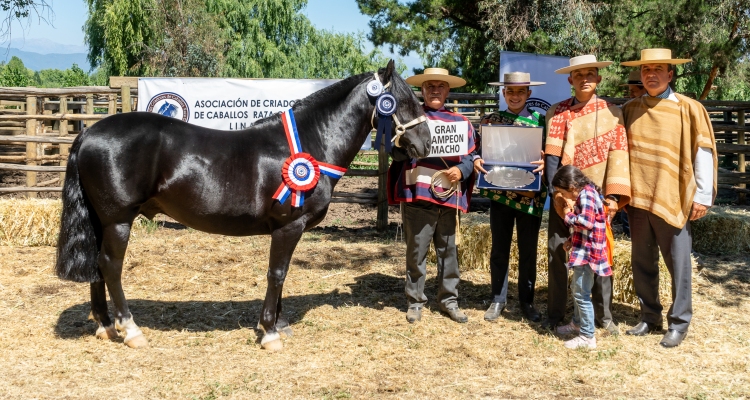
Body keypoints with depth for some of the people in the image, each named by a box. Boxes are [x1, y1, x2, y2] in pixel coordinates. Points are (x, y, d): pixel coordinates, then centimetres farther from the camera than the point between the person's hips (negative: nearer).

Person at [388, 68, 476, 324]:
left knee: (448, 251, 11)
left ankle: (448, 300, 22)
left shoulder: (461, 122, 11)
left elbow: (471, 157, 8)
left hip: (449, 196, 2)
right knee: (416, 251, 4)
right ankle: (415, 301, 16)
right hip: (418, 195, -2)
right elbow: (397, 154, -3)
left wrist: (461, 170, -12)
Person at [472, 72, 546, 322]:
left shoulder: (540, 121, 1)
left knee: (528, 250, 7)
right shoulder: (491, 120, 5)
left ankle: (527, 301, 20)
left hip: (530, 195, -1)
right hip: (499, 193, 1)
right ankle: (498, 299, 21)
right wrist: (476, 161, -14)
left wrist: (544, 163, -21)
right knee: (499, 248, 9)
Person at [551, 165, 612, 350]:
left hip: (588, 251, -11)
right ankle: (577, 324, 41)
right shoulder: (584, 194, 14)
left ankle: (587, 336, -5)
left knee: (582, 293, -9)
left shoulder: (586, 195, -18)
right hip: (582, 249, 11)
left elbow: (587, 221, -33)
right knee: (576, 288, 25)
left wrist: (568, 216, -18)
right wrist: (573, 240, 14)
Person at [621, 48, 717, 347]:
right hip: (638, 199, 4)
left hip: (673, 200, -4)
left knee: (678, 264, 3)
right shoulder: (630, 109, 7)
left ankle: (679, 323, 14)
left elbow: (703, 153, -4)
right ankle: (650, 317, 25)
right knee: (642, 263, 11)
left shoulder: (689, 109, -4)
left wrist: (702, 196, -7)